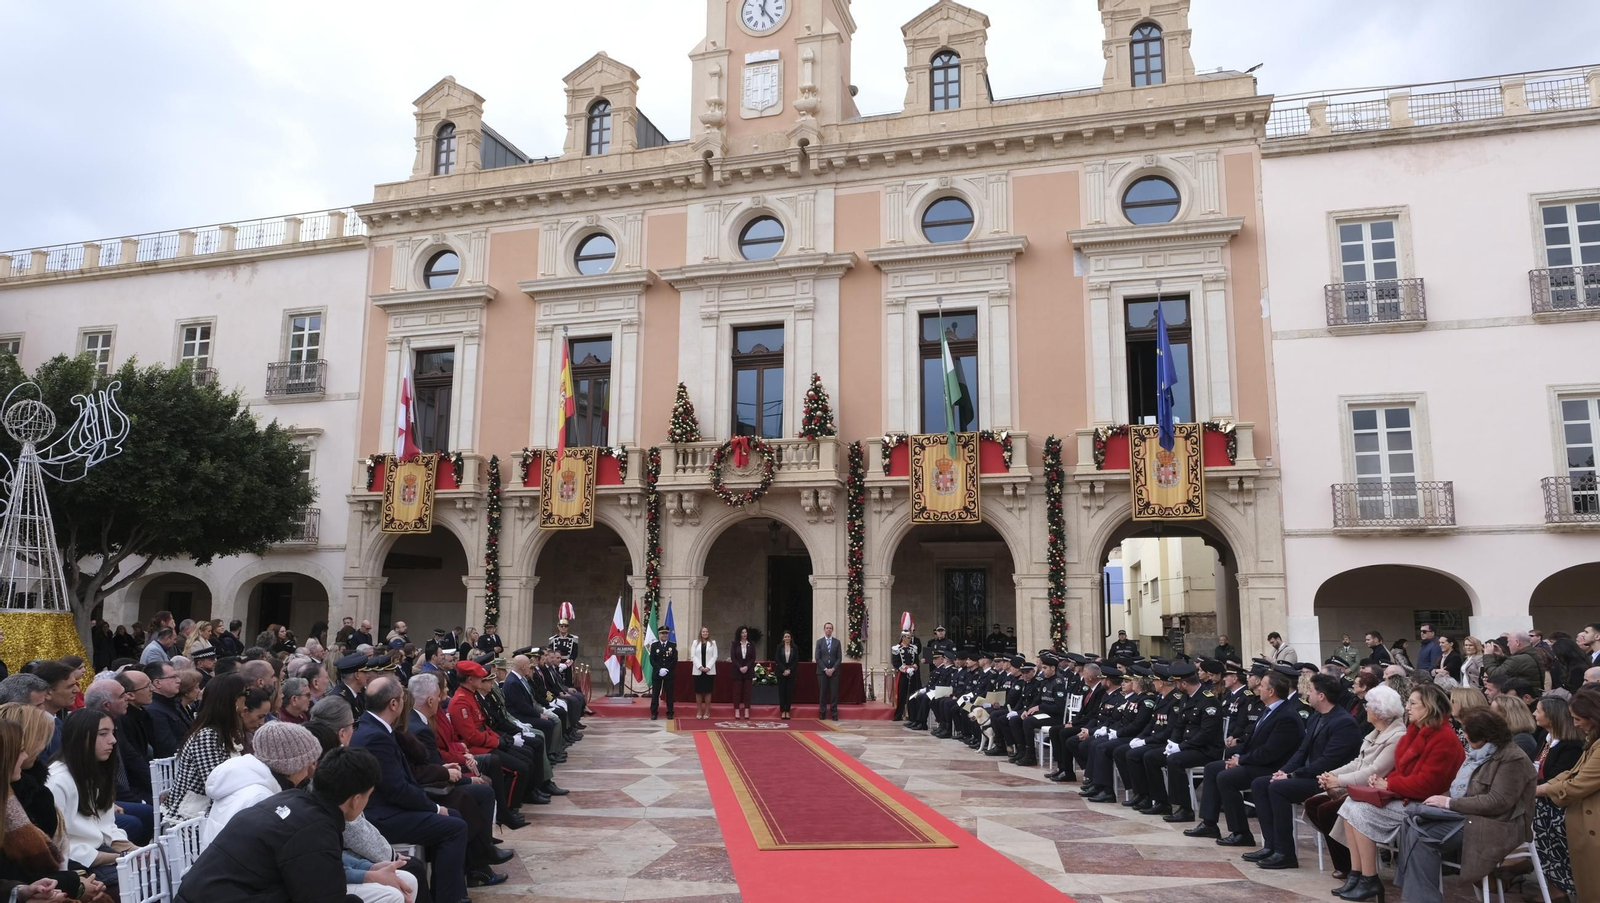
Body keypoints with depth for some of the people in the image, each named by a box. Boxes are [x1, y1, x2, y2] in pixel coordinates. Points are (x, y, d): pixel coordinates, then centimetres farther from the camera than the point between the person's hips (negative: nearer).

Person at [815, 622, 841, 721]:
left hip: (834, 671, 0)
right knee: (823, 693, 1)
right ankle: (822, 713, 7)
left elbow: (839, 658, 3)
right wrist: (825, 669, -9)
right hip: (822, 671, 0)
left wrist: (833, 669, -9)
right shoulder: (819, 642, 5)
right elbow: (817, 657, 0)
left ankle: (834, 714, 2)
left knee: (834, 693, -2)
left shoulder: (837, 642, 7)